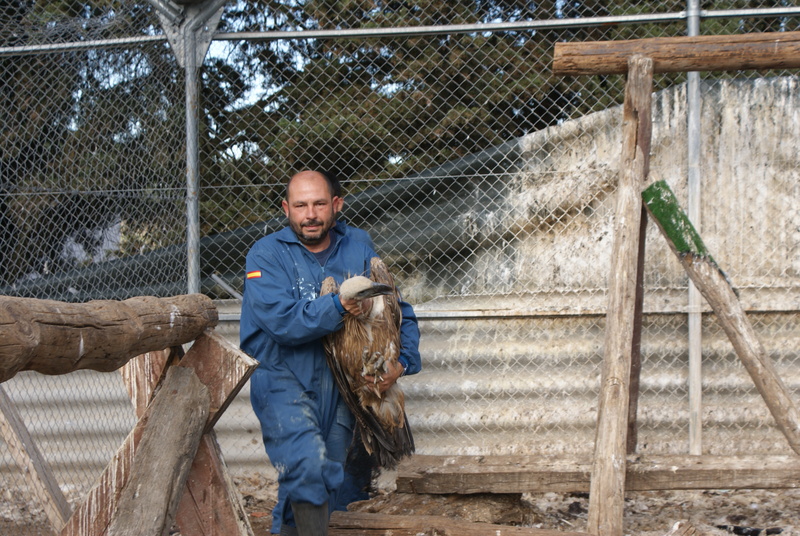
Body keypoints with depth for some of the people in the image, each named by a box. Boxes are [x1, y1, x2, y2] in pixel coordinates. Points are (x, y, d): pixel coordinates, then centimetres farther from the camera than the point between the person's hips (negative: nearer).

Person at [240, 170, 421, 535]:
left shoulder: (358, 249, 4)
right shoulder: (266, 255, -8)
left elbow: (398, 311, 8)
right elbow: (282, 320, -22)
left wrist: (403, 360, -8)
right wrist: (337, 306, -33)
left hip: (338, 380, 5)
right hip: (283, 378, -4)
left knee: (338, 481, 10)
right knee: (308, 466, -25)